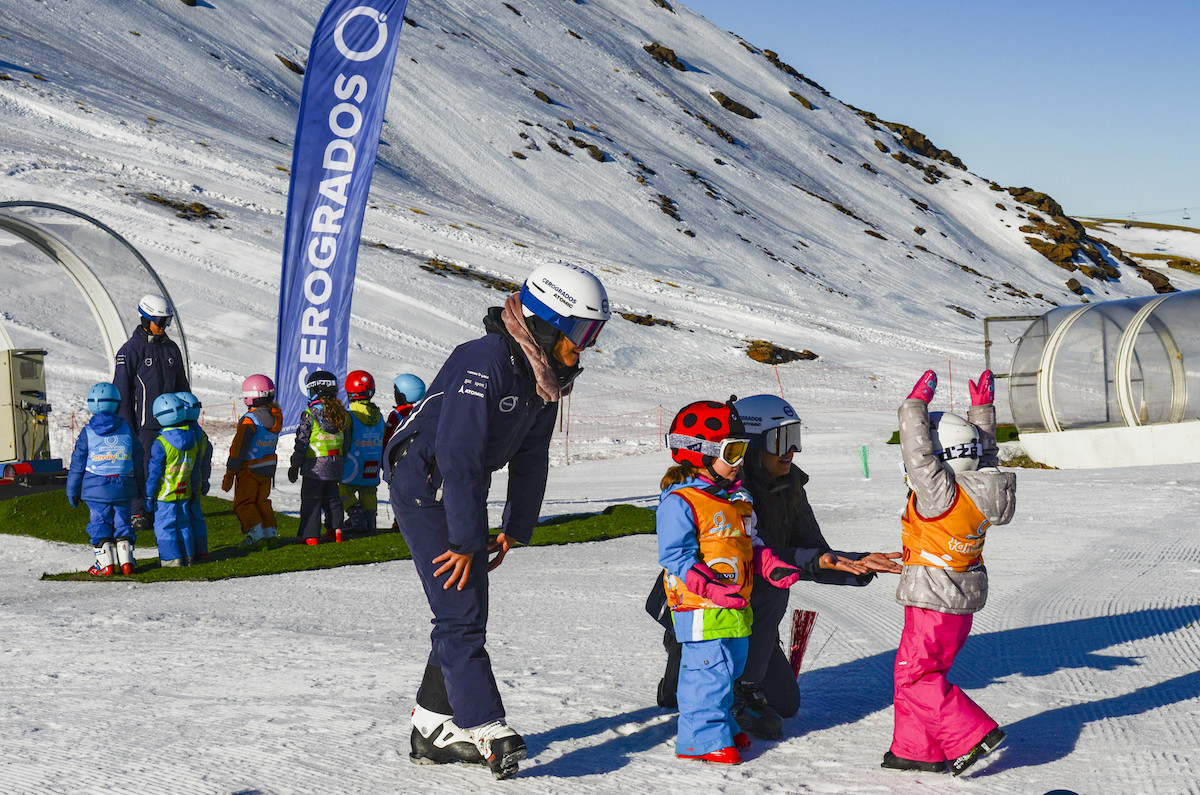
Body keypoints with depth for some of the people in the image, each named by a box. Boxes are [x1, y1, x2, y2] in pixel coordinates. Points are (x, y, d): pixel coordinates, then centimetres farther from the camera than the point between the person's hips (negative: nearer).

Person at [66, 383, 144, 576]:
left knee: (99, 523, 4)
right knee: (122, 522, 11)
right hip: (123, 487, 2)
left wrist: (72, 491, 10)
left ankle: (105, 564, -1)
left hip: (96, 489, -2)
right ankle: (126, 561, 5)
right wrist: (139, 486, 23)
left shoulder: (88, 432, -2)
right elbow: (138, 458, 12)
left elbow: (77, 464, 1)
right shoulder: (126, 429, 4)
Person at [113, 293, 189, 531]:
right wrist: (127, 426, -10)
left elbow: (182, 386, 20)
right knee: (141, 467, -4)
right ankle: (138, 514, 4)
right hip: (143, 422, -5)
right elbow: (121, 392, -5)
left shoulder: (171, 348, 12)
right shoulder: (130, 350, -5)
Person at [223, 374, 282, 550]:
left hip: (249, 470, -7)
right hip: (268, 469, 7)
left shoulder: (250, 420, -22)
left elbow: (239, 449, -18)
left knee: (243, 503, 3)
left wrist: (229, 474, -11)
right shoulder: (275, 416, -1)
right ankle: (270, 533, 15)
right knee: (262, 501, 19)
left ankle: (256, 534, -6)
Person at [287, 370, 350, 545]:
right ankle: (335, 530, 17)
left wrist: (295, 465, -2)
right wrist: (341, 463, 23)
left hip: (315, 466, -5)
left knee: (311, 499, 1)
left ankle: (310, 536, 0)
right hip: (335, 465, 5)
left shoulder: (310, 414, -12)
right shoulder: (341, 414, 6)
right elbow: (347, 442, 13)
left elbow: (302, 442, -9)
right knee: (332, 498, 18)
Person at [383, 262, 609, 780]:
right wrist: (466, 541, -25)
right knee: (461, 612, -12)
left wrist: (516, 528, 11)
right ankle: (485, 730, -11)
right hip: (424, 487, -9)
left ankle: (435, 728, 18)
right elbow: (460, 457, -28)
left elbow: (531, 458, 12)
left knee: (465, 613, 10)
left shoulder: (544, 374, 3)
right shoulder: (485, 364, -27)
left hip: (463, 490, 9)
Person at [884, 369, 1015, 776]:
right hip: (962, 597, 9)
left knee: (916, 675, -3)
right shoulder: (978, 485, 3)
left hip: (935, 599, -9)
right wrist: (982, 408, 26)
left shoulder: (940, 490, -21)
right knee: (911, 670, 17)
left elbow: (918, 453, -21)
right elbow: (984, 454, 19)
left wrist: (916, 404, -14)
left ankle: (972, 734, -4)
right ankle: (917, 748, 22)